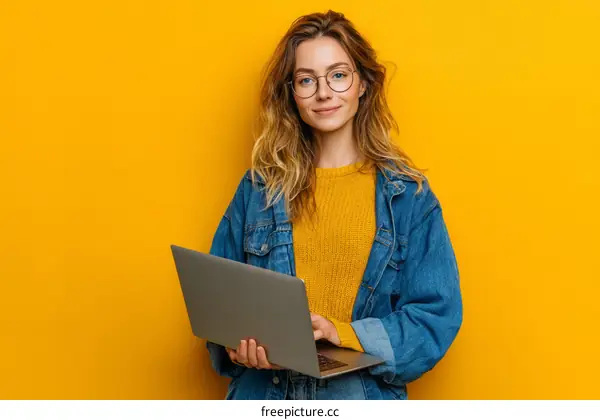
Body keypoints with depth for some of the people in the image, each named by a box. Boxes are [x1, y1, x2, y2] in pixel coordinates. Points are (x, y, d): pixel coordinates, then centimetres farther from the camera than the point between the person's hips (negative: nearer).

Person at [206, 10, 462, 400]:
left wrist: (343, 335, -20)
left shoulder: (408, 195, -3)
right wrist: (238, 342, -16)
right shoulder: (259, 189, 2)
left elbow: (437, 316, -6)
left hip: (363, 397, -1)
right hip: (265, 392, 1)